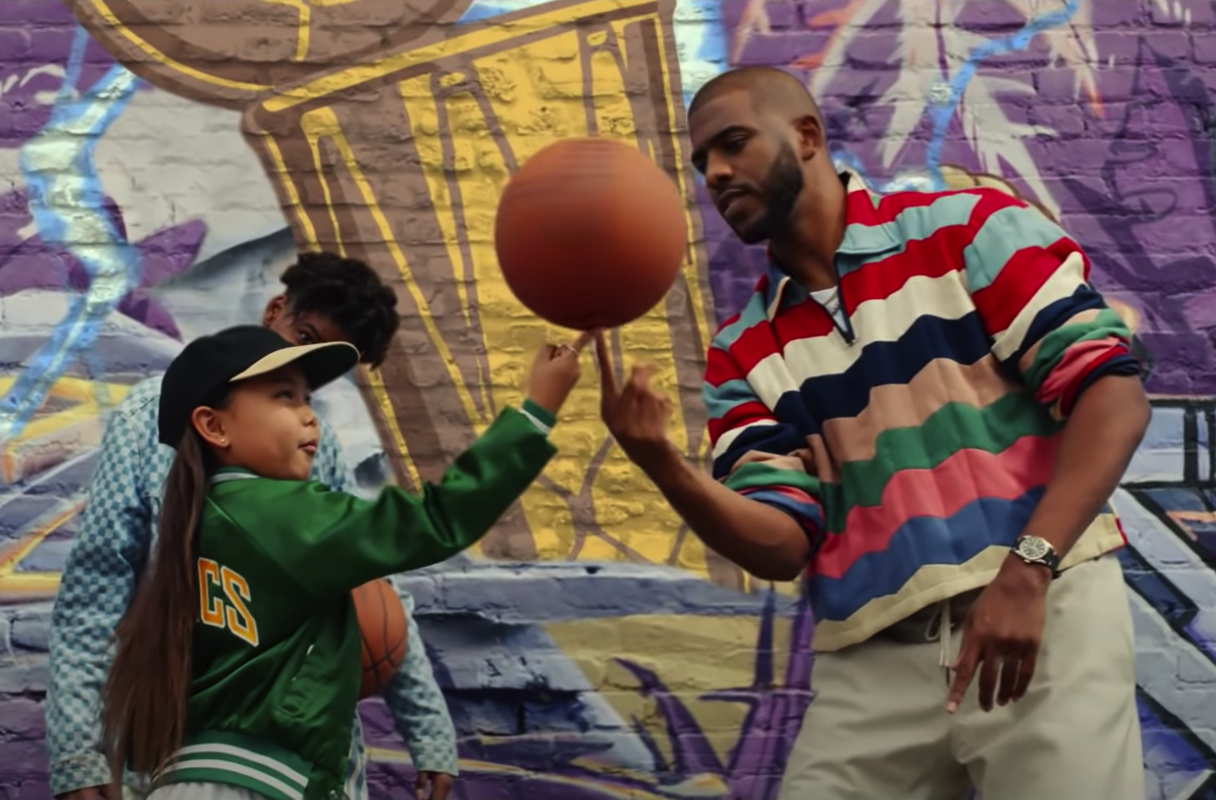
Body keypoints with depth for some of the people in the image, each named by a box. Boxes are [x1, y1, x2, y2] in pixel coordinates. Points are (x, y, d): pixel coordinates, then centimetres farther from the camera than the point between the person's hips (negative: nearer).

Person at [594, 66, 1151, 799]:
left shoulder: (966, 227, 2)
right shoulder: (742, 353, 11)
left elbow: (1113, 392, -6)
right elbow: (782, 546, 2)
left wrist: (1027, 568, -18)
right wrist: (661, 465, -16)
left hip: (1044, 610, -3)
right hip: (872, 661, 4)